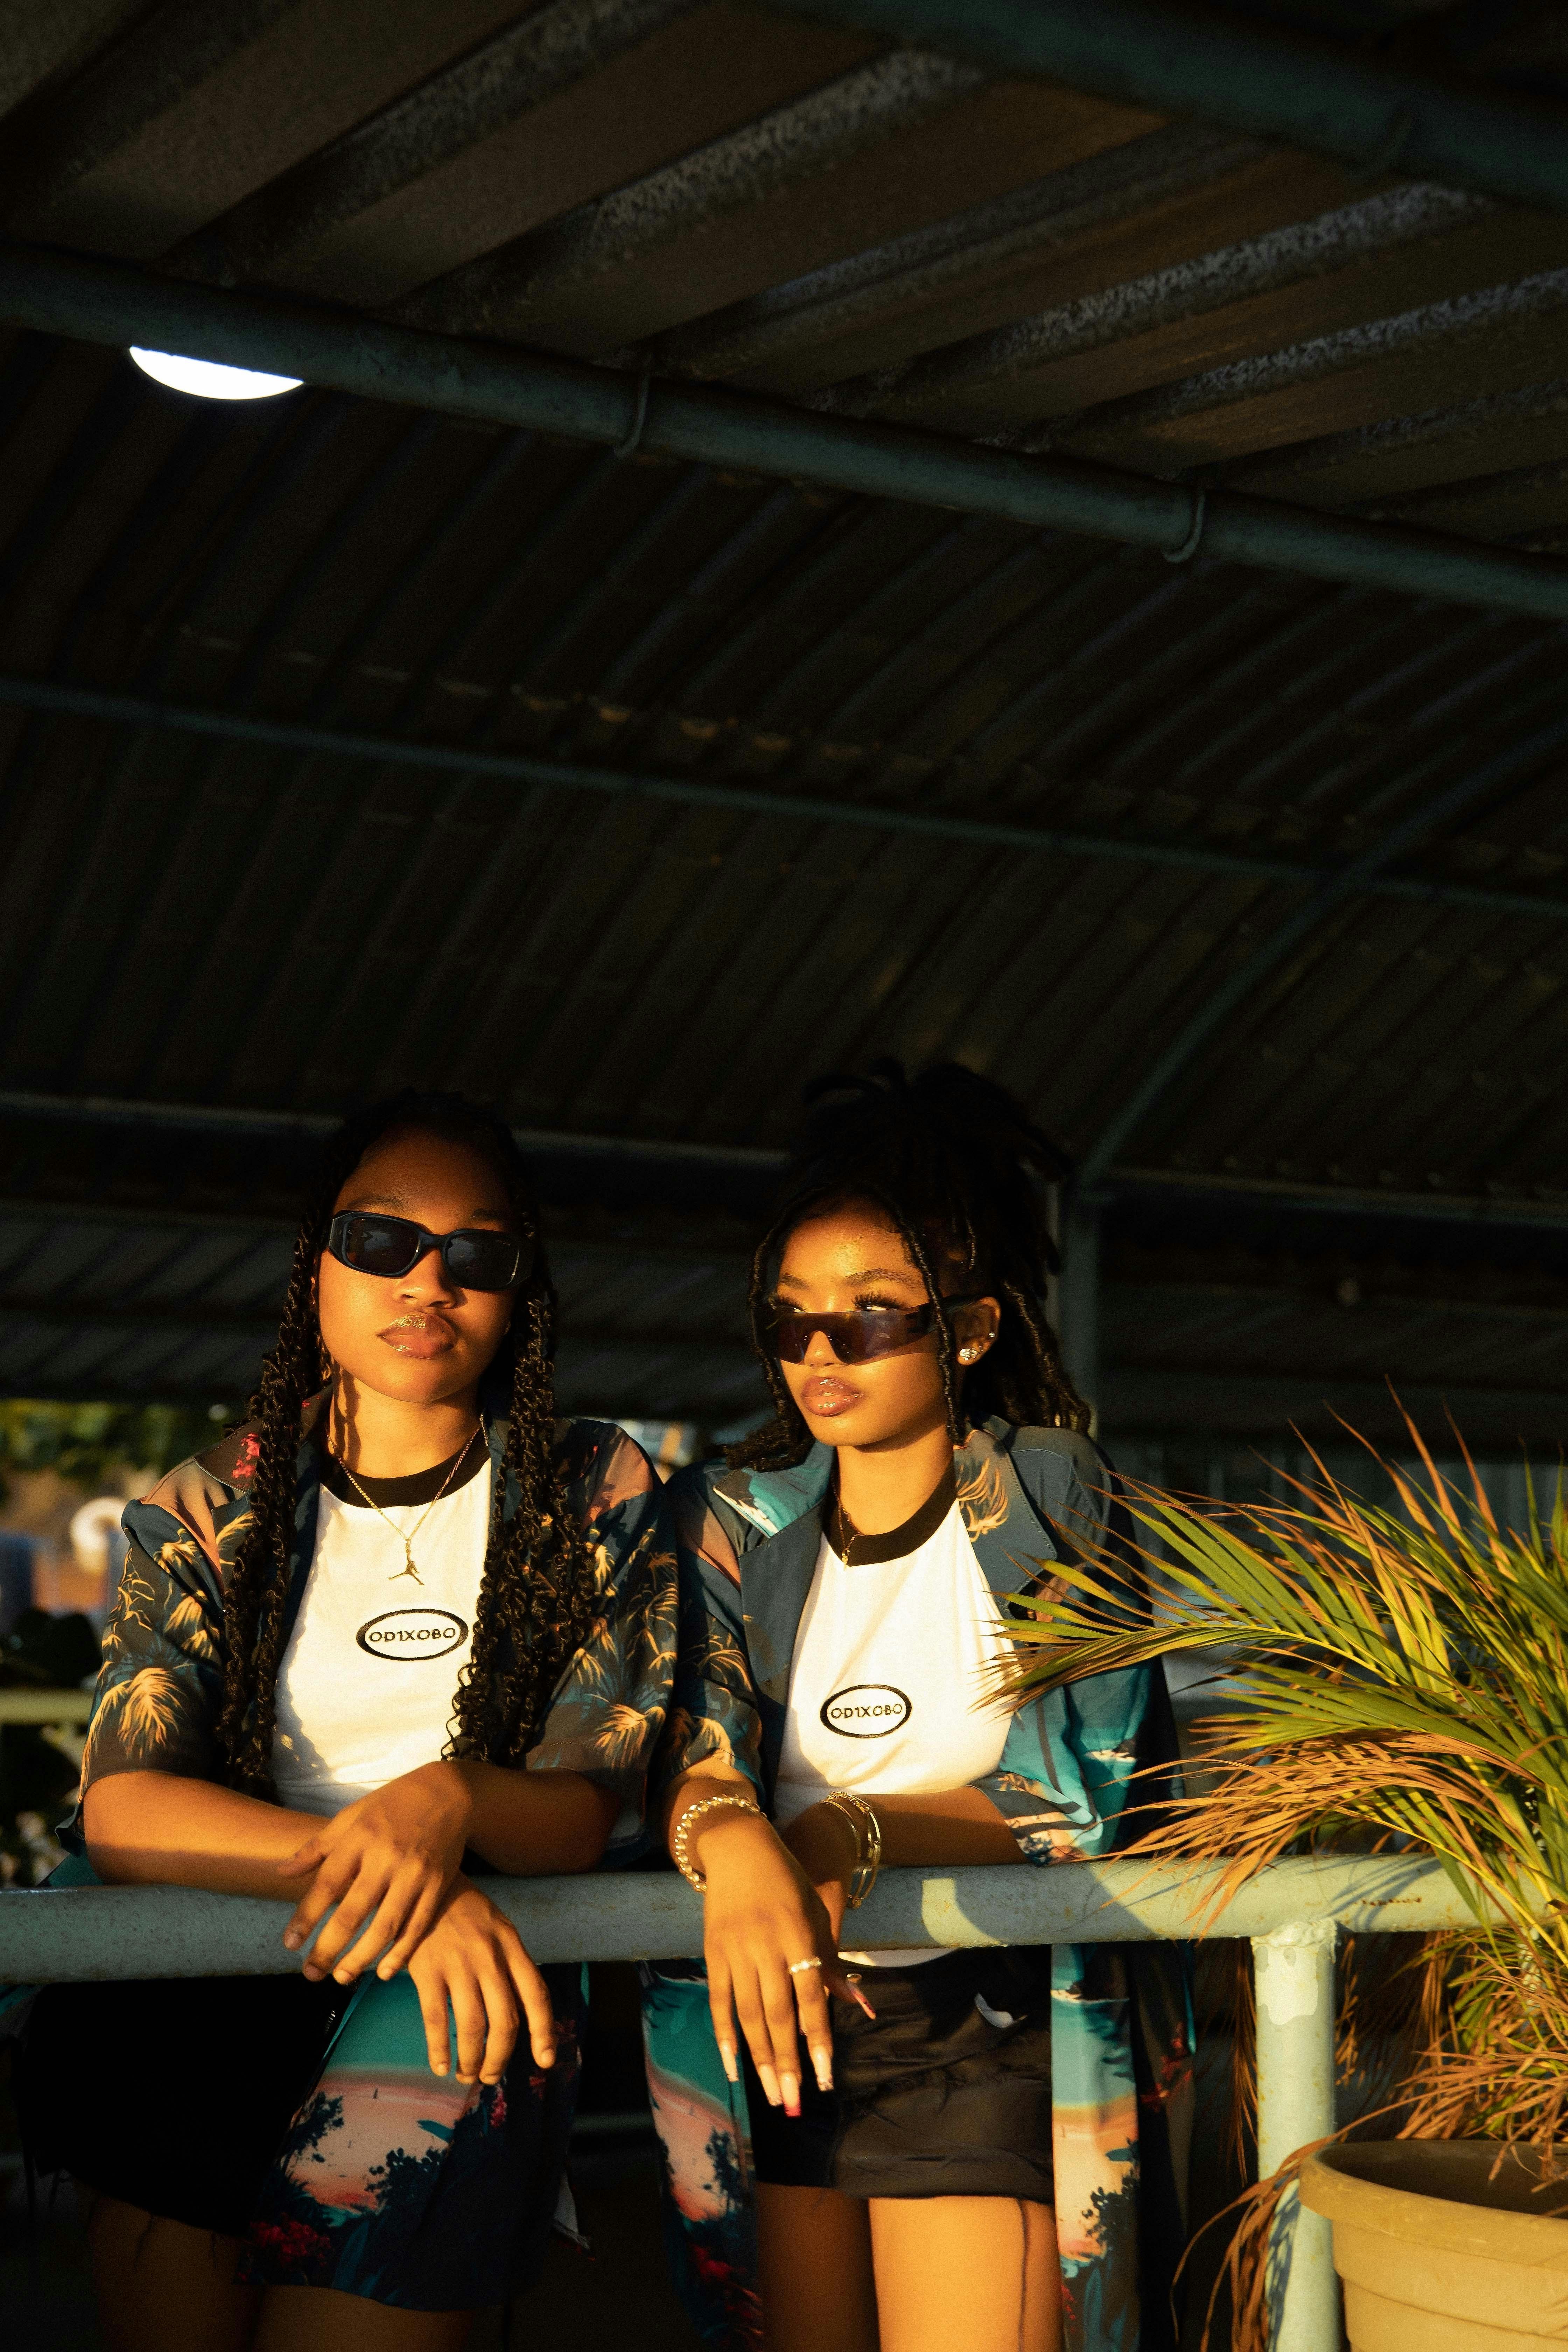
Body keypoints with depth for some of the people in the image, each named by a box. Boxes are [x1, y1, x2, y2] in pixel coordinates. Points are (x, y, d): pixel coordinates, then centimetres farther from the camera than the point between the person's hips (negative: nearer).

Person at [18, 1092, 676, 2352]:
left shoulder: (598, 1494, 7)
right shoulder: (211, 1511, 9)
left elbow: (589, 1809, 2)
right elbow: (120, 1808, -5)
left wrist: (449, 1801, -22)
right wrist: (388, 1872, -21)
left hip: (482, 1967, -1)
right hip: (215, 1965, 2)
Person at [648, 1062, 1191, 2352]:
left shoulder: (1051, 1495, -4)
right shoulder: (734, 1518, 3)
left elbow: (1085, 1794, -9)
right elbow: (686, 1743, -11)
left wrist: (853, 1830, -23)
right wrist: (735, 1842, -35)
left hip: (990, 2028, -3)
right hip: (782, 2019, 3)